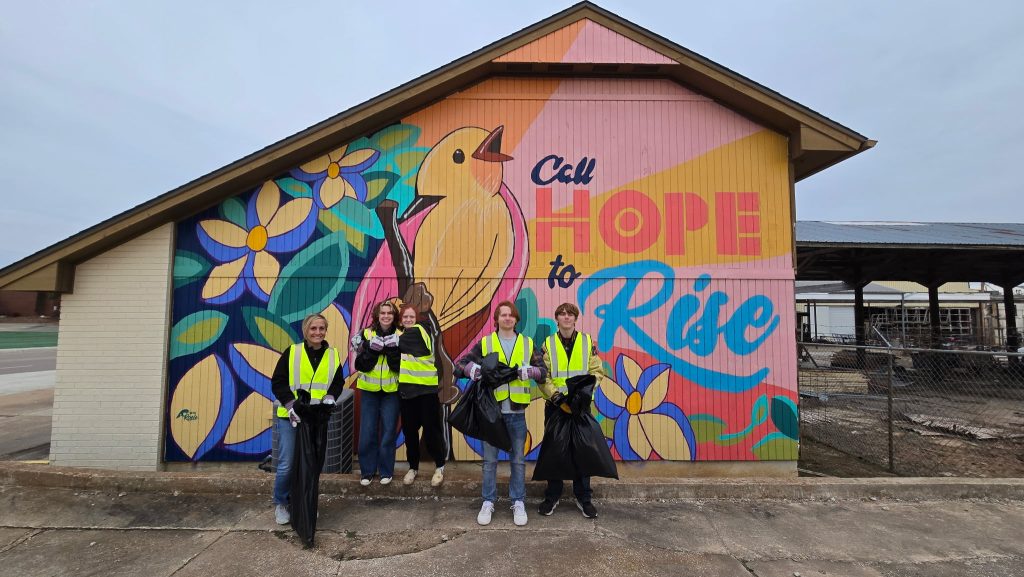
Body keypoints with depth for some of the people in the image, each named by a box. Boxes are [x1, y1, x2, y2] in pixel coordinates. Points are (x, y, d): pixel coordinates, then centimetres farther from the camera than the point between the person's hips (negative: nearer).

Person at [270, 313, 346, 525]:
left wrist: (330, 397, -7)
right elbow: (277, 383, -5)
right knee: (286, 464, 0)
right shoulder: (292, 352, -6)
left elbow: (338, 382, 12)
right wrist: (291, 405, -15)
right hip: (289, 417, -2)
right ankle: (280, 504, 24)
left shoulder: (333, 355, 3)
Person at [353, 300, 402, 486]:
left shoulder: (399, 336, -4)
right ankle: (367, 471, 23)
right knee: (367, 432, 6)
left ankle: (386, 471, 22)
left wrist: (392, 349, -23)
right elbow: (361, 365, -6)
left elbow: (400, 366, -10)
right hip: (369, 390, 1)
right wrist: (372, 349, -20)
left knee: (388, 431, 6)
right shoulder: (367, 334, -2)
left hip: (391, 391, -1)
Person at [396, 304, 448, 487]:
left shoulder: (419, 330, -6)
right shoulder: (401, 334, 13)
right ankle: (413, 467, 27)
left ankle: (439, 467, 17)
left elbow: (400, 344, -18)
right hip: (406, 387, 5)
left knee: (431, 427, 1)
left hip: (426, 386, -5)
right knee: (409, 429, 10)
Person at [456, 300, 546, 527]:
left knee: (518, 459, 10)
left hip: (517, 411, 1)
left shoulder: (528, 344, 5)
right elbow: (460, 365, 0)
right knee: (490, 459, 10)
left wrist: (529, 371, -20)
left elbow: (544, 371, 1)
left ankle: (518, 503, 26)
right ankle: (488, 502, 25)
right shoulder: (484, 343, 2)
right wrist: (472, 368, -21)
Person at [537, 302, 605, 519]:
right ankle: (552, 496, 25)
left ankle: (583, 498, 24)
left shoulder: (588, 342, 3)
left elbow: (597, 371, 1)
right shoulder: (547, 344, 1)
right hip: (555, 404, 0)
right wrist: (556, 396, -17)